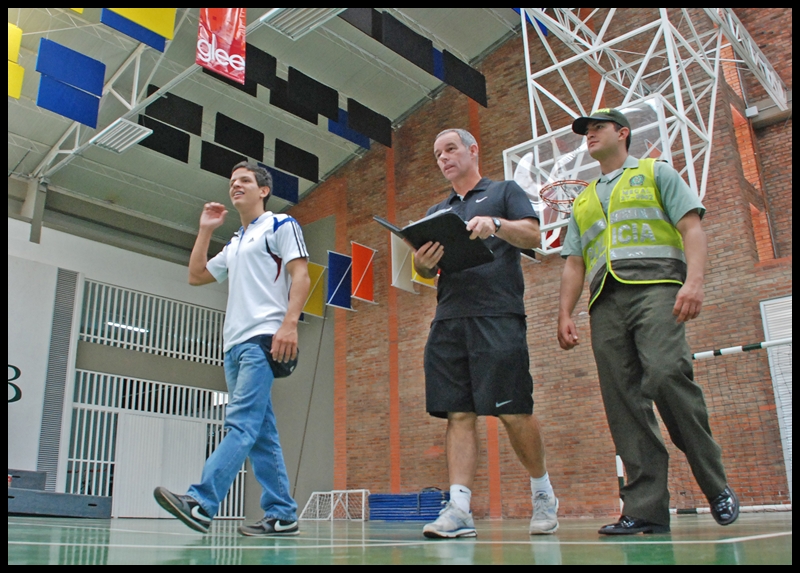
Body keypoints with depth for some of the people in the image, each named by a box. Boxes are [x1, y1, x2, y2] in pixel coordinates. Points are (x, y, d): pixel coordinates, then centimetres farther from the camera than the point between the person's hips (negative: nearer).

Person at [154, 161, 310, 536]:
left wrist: (289, 323, -19)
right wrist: (205, 230, 23)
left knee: (241, 423, -17)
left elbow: (300, 276, -6)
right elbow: (196, 276, 29)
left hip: (263, 338, -8)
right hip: (234, 343, 8)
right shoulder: (234, 245, 28)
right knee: (260, 432, 4)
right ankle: (282, 515, 6)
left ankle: (201, 503, -25)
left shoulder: (281, 225, 5)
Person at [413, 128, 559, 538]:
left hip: (497, 316, -4)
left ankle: (543, 492, 16)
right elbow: (424, 269, 19)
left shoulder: (504, 191, 15)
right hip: (448, 320, 5)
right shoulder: (437, 211, 27)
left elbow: (532, 235, -1)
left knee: (513, 412, -5)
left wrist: (495, 224, -21)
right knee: (458, 415, -1)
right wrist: (424, 261, -6)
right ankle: (459, 509, -2)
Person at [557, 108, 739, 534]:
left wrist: (694, 280, -13)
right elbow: (574, 264, 24)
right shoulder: (583, 201, 30)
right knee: (623, 401, -6)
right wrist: (564, 315, 10)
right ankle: (646, 508, -6)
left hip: (654, 285, -5)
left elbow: (692, 227, 4)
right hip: (605, 300, 5)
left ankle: (716, 487, -8)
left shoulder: (656, 173, 17)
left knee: (666, 375, -24)